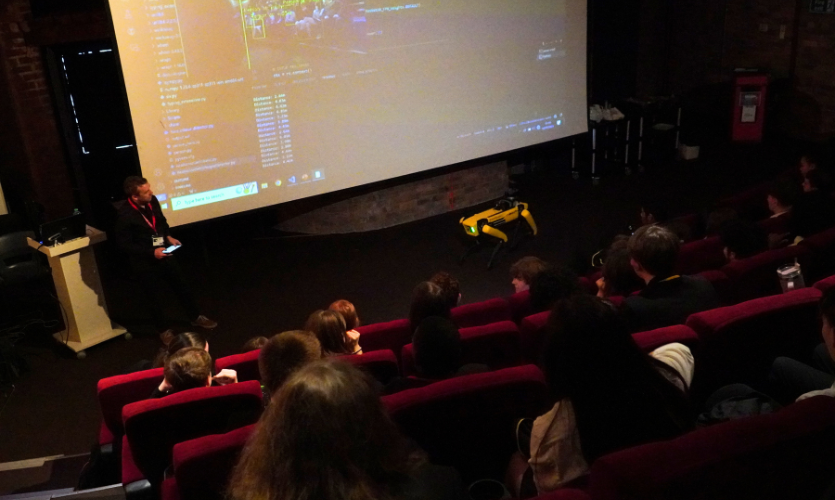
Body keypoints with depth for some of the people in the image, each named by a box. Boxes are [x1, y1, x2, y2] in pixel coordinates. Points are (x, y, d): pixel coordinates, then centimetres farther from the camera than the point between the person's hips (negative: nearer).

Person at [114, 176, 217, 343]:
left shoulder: (152, 201, -8)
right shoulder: (124, 214, -26)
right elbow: (124, 244, -20)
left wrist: (168, 237, -4)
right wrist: (151, 252, -24)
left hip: (164, 253, 6)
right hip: (145, 262, -6)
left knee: (182, 286, 17)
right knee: (153, 297, 12)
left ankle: (196, 317, 37)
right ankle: (163, 329, 33)